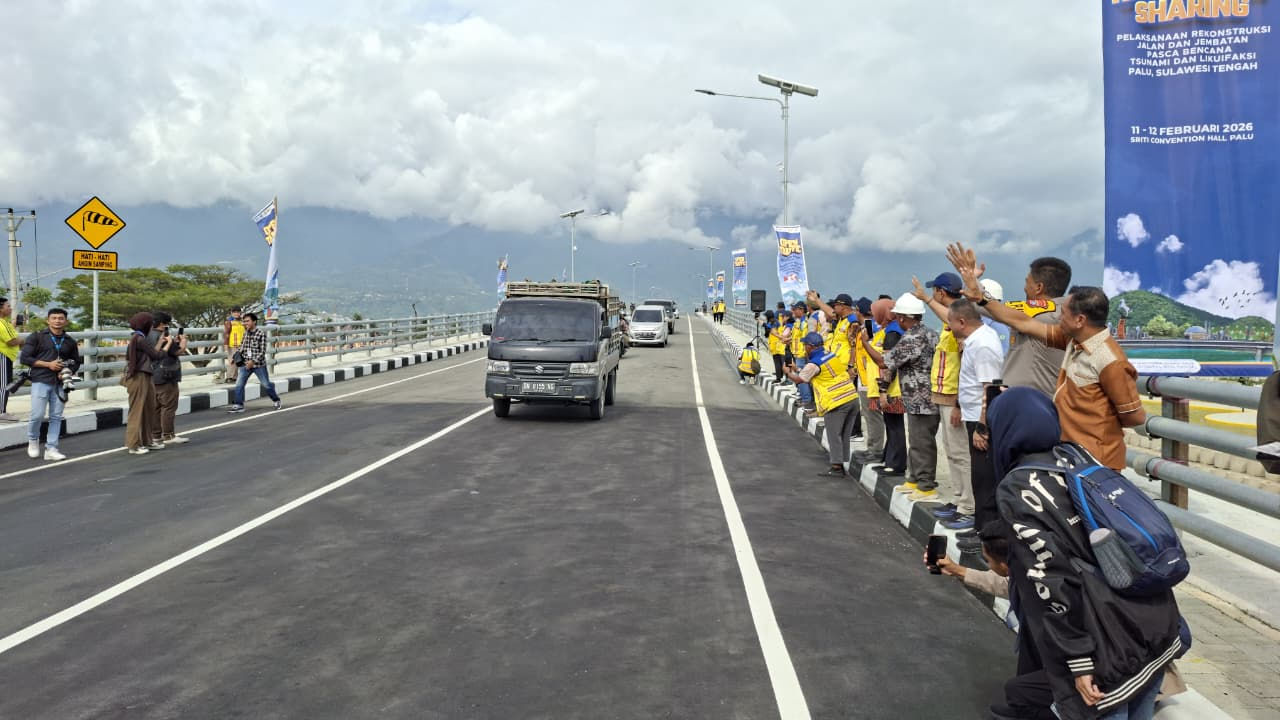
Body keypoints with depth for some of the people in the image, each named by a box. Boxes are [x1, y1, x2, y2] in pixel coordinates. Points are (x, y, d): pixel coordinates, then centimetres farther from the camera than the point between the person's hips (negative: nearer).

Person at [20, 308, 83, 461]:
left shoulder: (70, 342, 13)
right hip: (41, 381, -3)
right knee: (37, 415, -8)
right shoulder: (36, 337, 2)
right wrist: (48, 364, -12)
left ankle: (51, 449, 8)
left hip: (60, 383, 4)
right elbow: (24, 358, -3)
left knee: (56, 417, 3)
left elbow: (76, 361, 20)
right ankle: (33, 440, 19)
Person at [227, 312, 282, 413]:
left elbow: (263, 351, -15)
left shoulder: (261, 333, -13)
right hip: (245, 364, 5)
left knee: (266, 384, 8)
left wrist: (253, 361, -21)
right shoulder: (246, 333, 5)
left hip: (259, 364, -5)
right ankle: (238, 405, 3)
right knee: (239, 384, -4)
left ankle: (276, 401, 27)